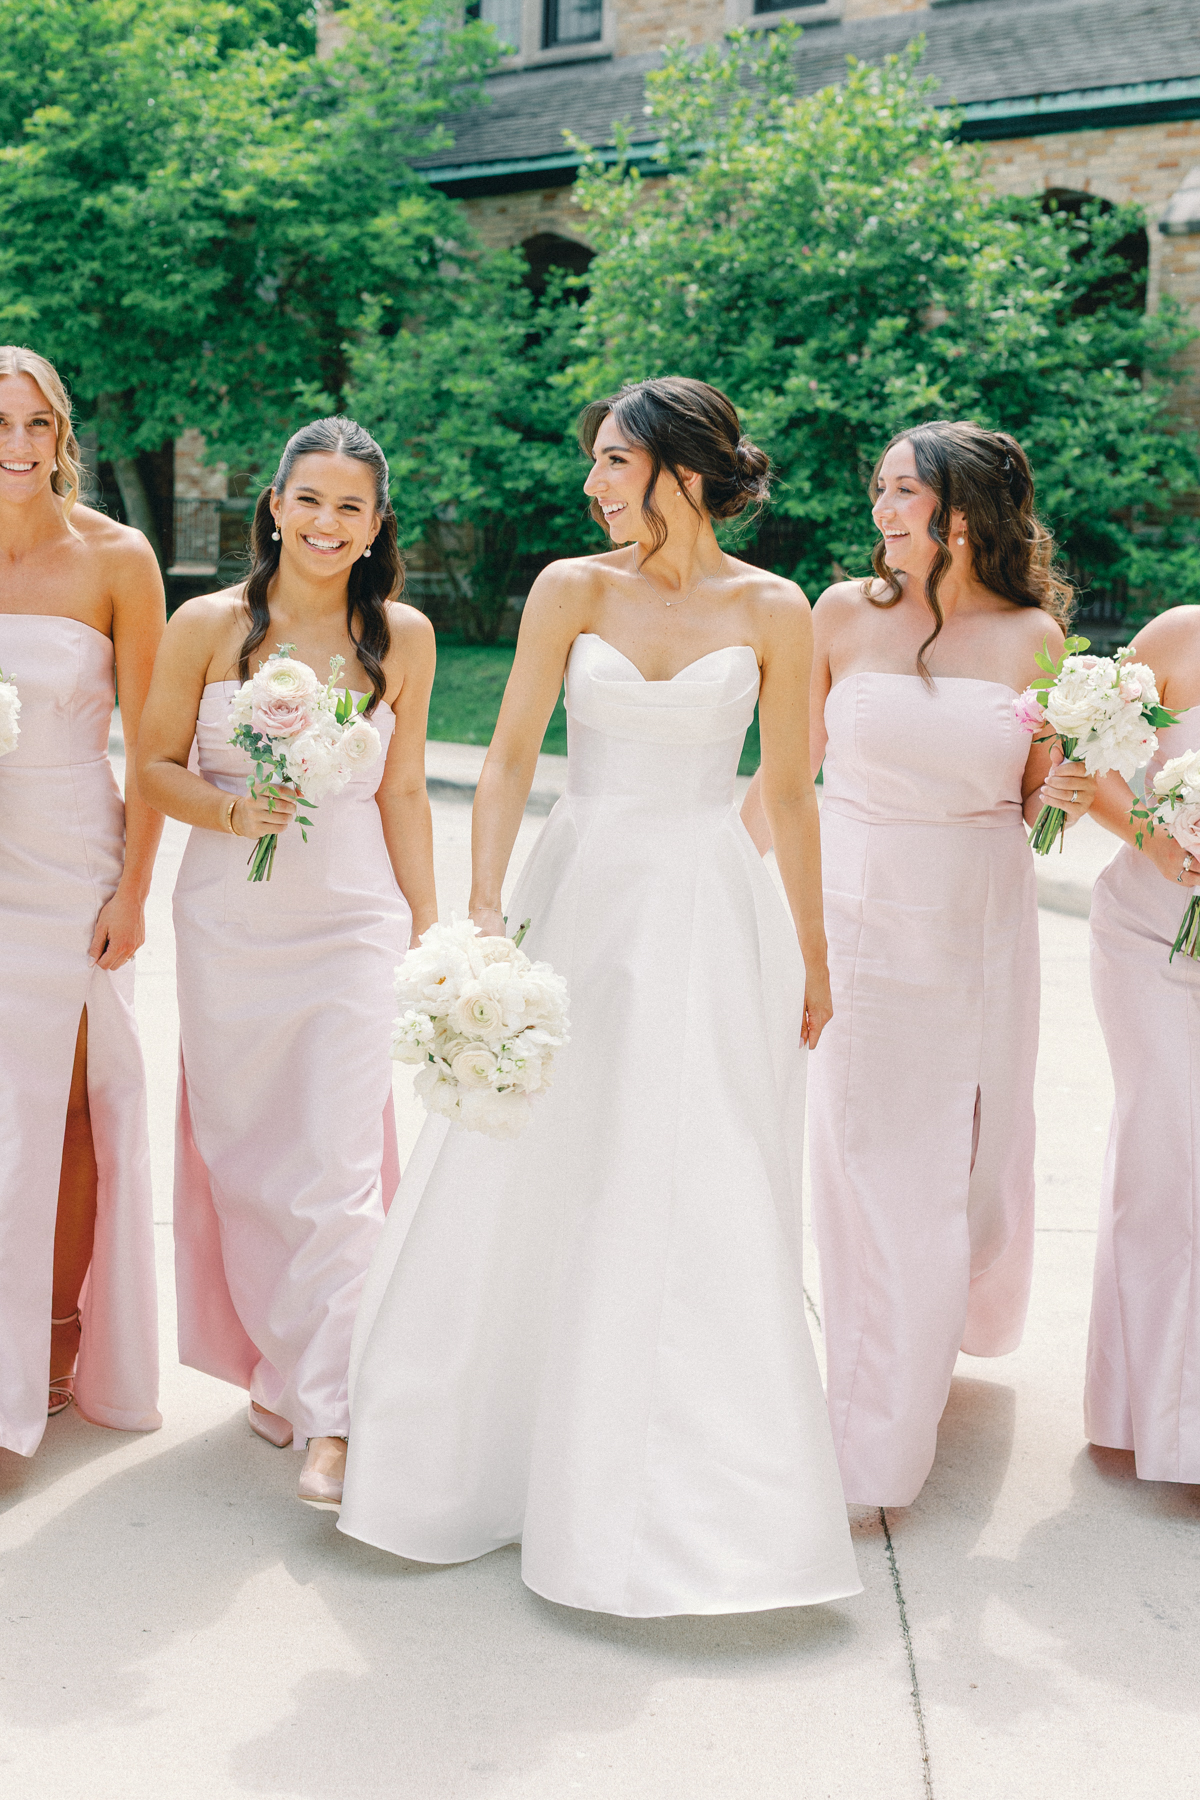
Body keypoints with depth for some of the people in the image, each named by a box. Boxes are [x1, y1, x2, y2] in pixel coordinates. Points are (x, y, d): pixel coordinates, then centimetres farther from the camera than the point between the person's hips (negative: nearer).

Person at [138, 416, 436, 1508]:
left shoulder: (402, 636, 2)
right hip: (229, 919, 1)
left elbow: (403, 794, 8)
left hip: (352, 922, -1)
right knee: (242, 1150, 9)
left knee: (337, 1161, -6)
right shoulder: (209, 626, -1)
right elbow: (157, 764, 4)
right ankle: (277, 1365, 28)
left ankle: (330, 1416, -1)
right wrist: (233, 812, -15)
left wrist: (430, 926, 8)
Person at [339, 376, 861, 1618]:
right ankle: (484, 1452, 26)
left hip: (711, 919, -1)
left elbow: (787, 791, 5)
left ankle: (696, 1493, 15)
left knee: (705, 1207, 1)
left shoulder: (770, 610, 0)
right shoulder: (571, 589, 2)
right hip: (580, 899, 1)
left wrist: (812, 954, 7)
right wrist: (483, 913, -13)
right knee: (527, 1188, 7)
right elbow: (511, 756, -2)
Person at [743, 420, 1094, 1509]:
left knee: (969, 1151, 12)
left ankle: (952, 1321, 44)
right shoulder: (847, 613, -2)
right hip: (860, 915, -1)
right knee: (869, 1162, 2)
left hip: (980, 920, 1)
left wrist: (1066, 794, -15)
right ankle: (879, 1442, 16)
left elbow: (1035, 798, 6)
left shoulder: (1033, 635, -1)